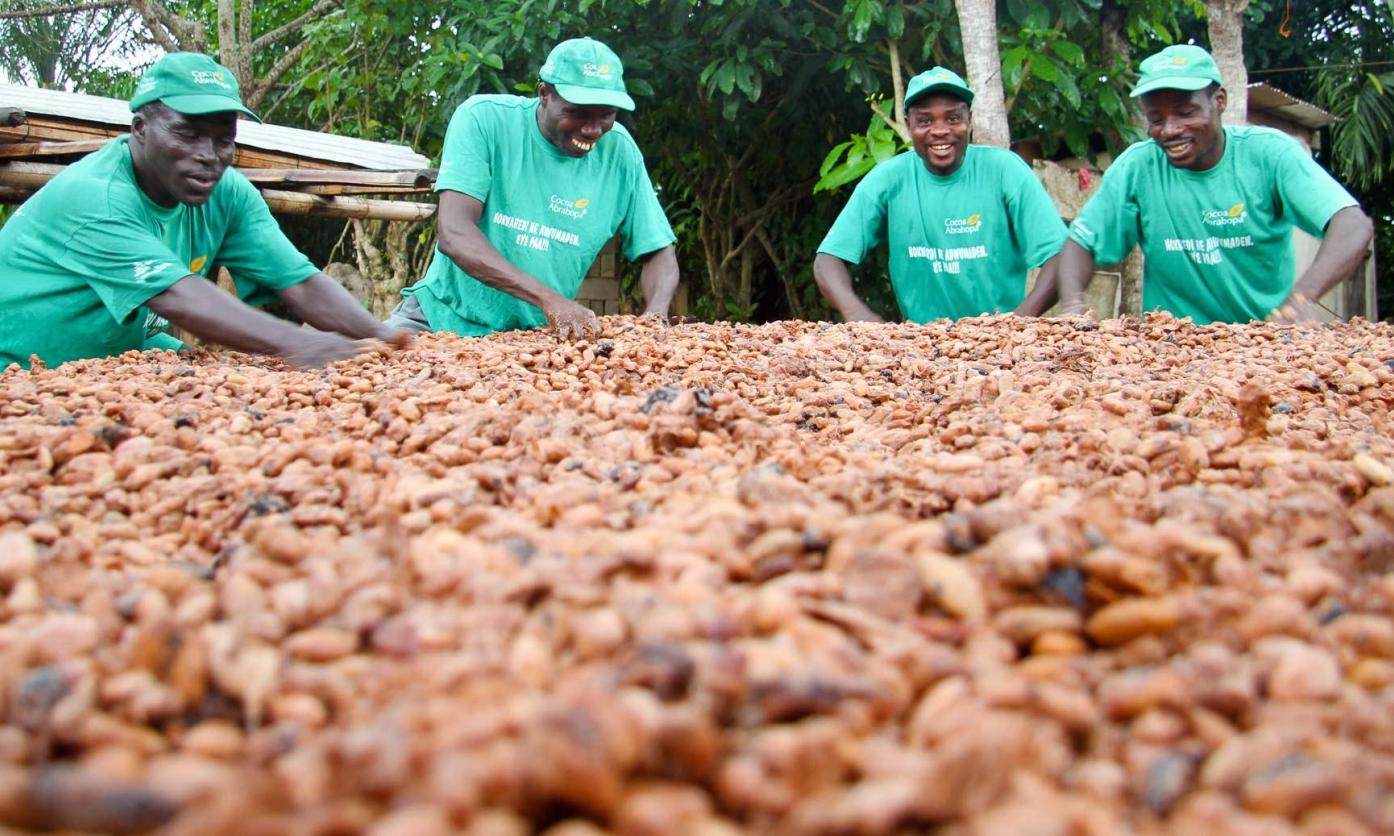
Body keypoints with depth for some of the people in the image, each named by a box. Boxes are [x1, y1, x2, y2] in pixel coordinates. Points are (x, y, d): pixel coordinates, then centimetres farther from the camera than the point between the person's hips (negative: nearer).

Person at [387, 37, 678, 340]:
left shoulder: (619, 150, -5)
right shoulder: (483, 119, -13)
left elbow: (658, 253, 3)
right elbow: (454, 234, -24)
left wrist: (655, 316, -20)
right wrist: (549, 299, -36)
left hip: (538, 334, 3)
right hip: (447, 315, -3)